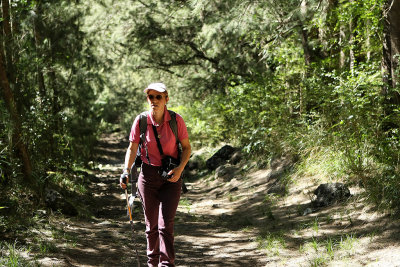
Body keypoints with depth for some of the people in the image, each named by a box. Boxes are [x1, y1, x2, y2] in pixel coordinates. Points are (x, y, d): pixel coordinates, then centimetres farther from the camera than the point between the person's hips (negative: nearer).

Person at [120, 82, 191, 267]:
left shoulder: (176, 120, -8)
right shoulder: (141, 121, -5)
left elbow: (186, 147, 2)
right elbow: (132, 149, 1)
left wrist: (180, 168, -14)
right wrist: (126, 171, -13)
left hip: (171, 177, -1)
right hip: (148, 175, 2)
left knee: (165, 224, -10)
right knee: (151, 224, 10)